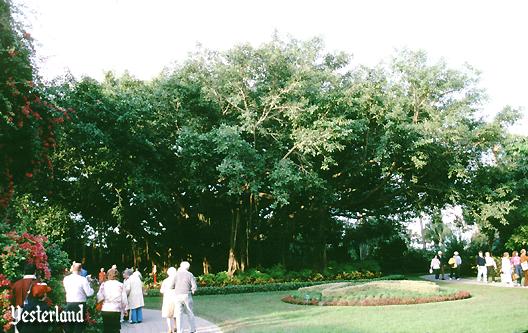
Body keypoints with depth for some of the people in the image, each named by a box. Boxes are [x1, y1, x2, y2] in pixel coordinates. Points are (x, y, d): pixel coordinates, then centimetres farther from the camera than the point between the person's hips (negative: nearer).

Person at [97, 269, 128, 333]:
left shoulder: (104, 284, 3)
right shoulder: (121, 285, 2)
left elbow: (100, 297, -5)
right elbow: (124, 300, -1)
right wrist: (124, 310, 10)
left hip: (105, 310, 1)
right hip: (116, 311, -1)